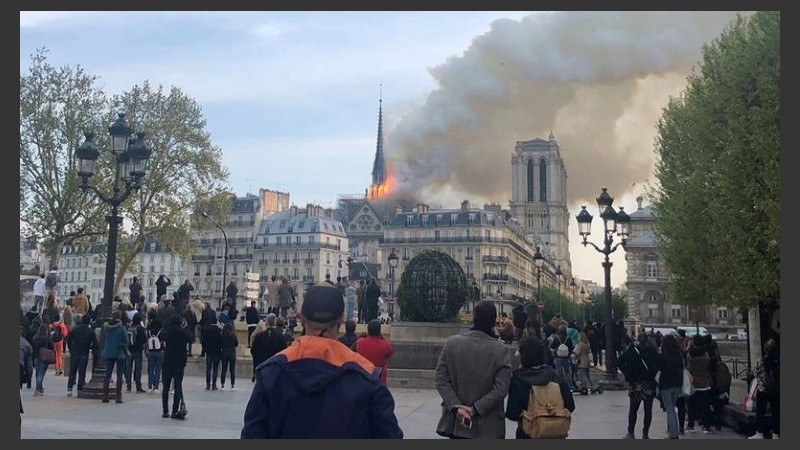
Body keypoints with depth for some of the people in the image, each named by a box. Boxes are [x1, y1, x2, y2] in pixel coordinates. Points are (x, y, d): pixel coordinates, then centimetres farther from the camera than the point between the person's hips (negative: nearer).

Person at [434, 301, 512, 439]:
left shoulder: (451, 343, -5)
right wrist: (476, 409, -13)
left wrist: (456, 406, -8)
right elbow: (500, 390, -16)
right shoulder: (501, 351, -12)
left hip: (455, 423, 2)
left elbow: (441, 381, -6)